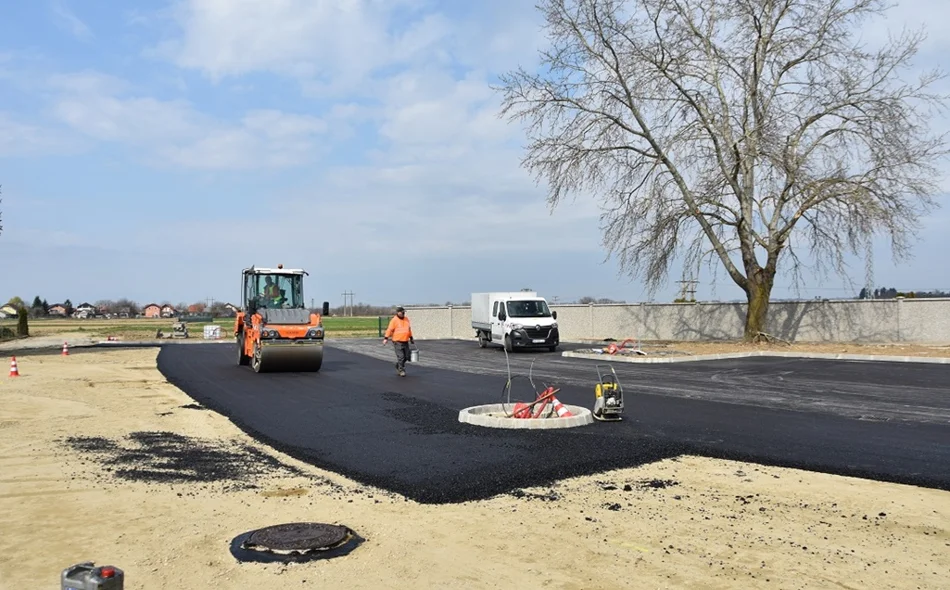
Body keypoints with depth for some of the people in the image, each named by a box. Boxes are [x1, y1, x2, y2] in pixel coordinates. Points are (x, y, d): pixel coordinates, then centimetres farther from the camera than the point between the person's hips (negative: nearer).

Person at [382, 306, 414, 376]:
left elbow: (409, 329, 22)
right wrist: (386, 338, -20)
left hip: (405, 341, 6)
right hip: (397, 341, -6)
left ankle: (398, 365, 31)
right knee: (400, 357, -9)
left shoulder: (406, 319, 11)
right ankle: (401, 370, 3)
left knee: (406, 357, 8)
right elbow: (389, 329, -12)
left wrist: (411, 338, 26)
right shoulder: (394, 320, -8)